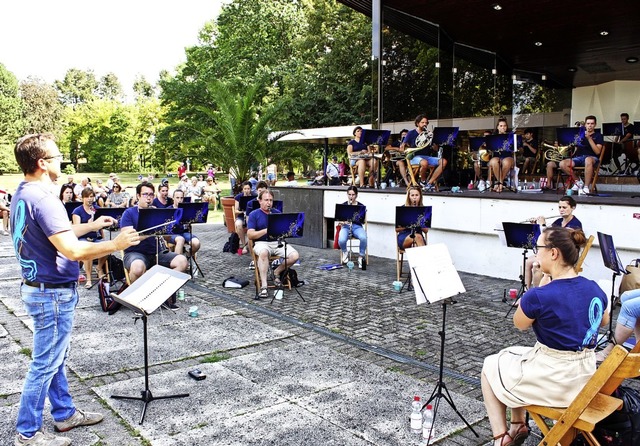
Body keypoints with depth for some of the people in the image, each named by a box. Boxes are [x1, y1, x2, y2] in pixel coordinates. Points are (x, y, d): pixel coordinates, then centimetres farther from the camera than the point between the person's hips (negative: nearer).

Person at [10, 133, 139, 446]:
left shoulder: (22, 195, 8)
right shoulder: (42, 199, -25)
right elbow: (73, 250, -30)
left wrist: (91, 225, 19)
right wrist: (115, 244, -20)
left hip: (40, 288, 10)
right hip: (52, 293, -10)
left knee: (55, 358, 20)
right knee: (44, 364, 3)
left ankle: (64, 413, 35)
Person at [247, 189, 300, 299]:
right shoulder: (254, 215, 3)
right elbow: (250, 235, -7)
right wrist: (266, 230, -19)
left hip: (278, 242, 4)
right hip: (261, 243, -3)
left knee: (295, 256, -23)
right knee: (263, 253, -40)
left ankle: (277, 272, 4)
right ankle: (263, 286, -35)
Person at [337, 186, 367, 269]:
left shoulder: (361, 206, 5)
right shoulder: (343, 205, 7)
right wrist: (343, 222, -19)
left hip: (357, 226, 0)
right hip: (346, 226, 0)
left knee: (363, 238, -36)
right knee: (341, 240, -33)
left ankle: (361, 257, -10)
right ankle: (345, 252, 4)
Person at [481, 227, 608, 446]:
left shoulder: (539, 296, -26)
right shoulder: (595, 289, -4)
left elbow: (519, 324, -4)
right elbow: (603, 321, 18)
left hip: (554, 380, -7)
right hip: (585, 374, 7)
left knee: (490, 366, 18)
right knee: (512, 354, 29)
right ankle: (518, 426, 35)